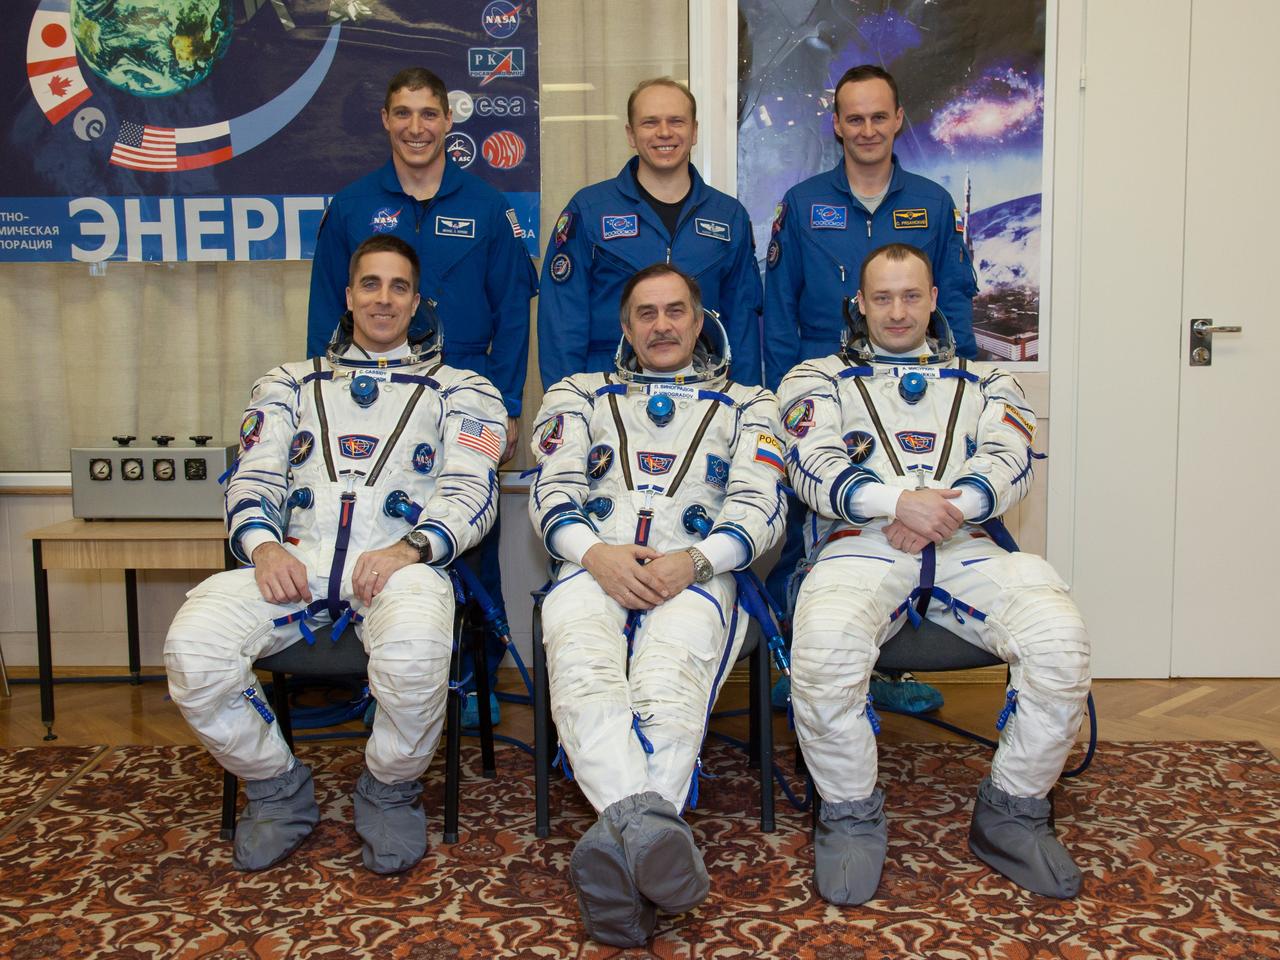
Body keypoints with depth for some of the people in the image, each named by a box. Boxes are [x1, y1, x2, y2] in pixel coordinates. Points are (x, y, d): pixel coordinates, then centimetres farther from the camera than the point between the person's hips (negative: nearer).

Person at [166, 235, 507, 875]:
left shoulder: (458, 389, 19)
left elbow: (472, 488, 5)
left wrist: (412, 547, -15)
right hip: (293, 560, 3)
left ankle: (389, 792, -5)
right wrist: (262, 545, -9)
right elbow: (254, 478, 15)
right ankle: (277, 790, 1)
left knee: (415, 652, -38)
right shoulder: (290, 385, 27)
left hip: (399, 562, -2)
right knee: (192, 648, -27)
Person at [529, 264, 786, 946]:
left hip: (695, 575, -1)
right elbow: (552, 492, 14)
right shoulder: (579, 396, 29)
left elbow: (759, 505, 10)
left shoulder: (746, 405, 25)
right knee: (582, 670, -36)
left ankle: (617, 847, -50)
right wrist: (596, 553, -8)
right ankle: (650, 828, -52)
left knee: (667, 684, -36)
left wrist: (694, 560, -11)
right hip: (593, 567, 1)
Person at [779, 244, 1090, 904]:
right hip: (861, 546, -2)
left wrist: (946, 508, -14)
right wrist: (899, 501, -16)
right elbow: (813, 466, 2)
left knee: (1059, 641, -29)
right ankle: (851, 817, -10)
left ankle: (1012, 812, -5)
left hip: (967, 547, 2)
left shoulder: (985, 384, 27)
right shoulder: (819, 378, 21)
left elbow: (1009, 463, 7)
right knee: (825, 649, -36)